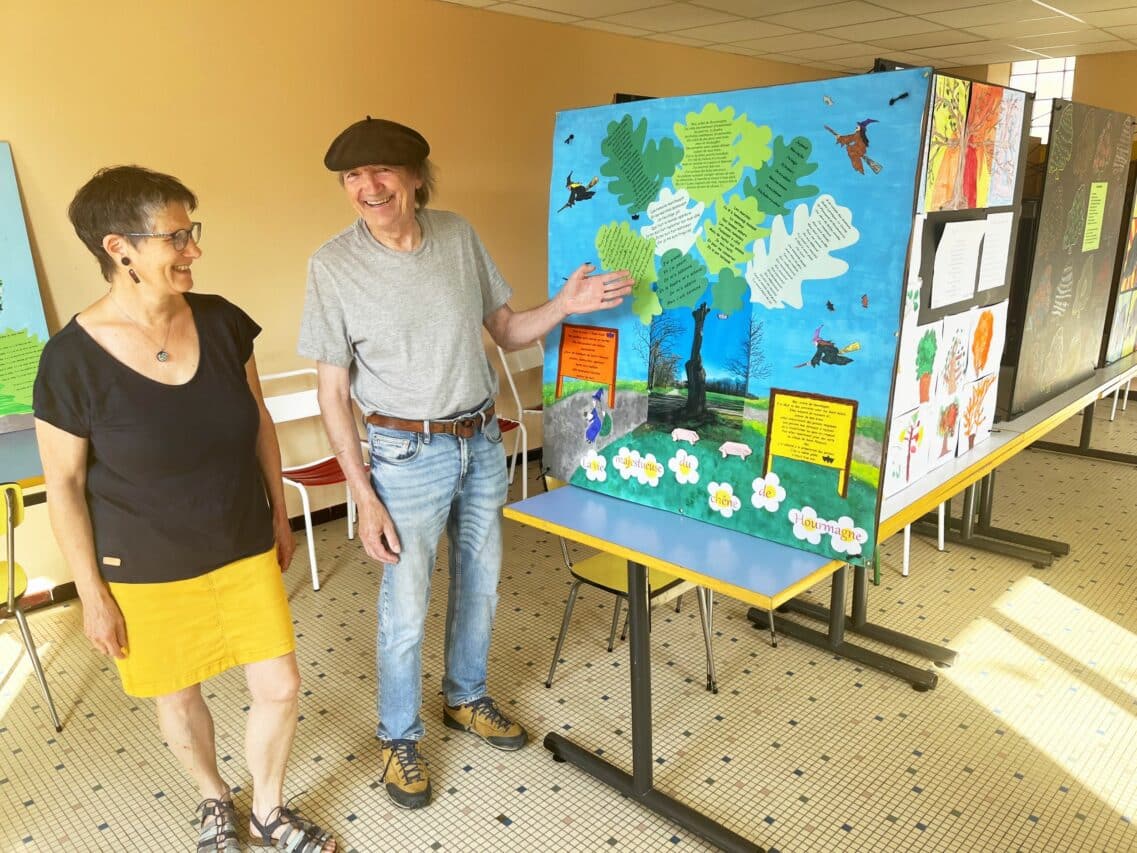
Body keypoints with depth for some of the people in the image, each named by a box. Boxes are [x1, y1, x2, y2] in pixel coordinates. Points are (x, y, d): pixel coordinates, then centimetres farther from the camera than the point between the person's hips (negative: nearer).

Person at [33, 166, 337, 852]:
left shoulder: (220, 321, -8)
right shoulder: (72, 358, -18)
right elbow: (64, 485, -9)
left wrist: (279, 513, 9)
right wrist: (93, 595, -5)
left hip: (245, 550, 3)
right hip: (146, 571, -3)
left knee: (279, 686, 8)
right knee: (178, 697, 17)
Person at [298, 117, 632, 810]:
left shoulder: (460, 236, -3)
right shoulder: (334, 265, -11)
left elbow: (506, 330, 5)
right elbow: (333, 393, -8)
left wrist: (563, 306, -15)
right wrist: (364, 495, -11)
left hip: (483, 441, 4)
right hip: (409, 454, -4)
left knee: (480, 584, 18)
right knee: (406, 607, 7)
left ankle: (467, 697, 44)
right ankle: (400, 736, 32)